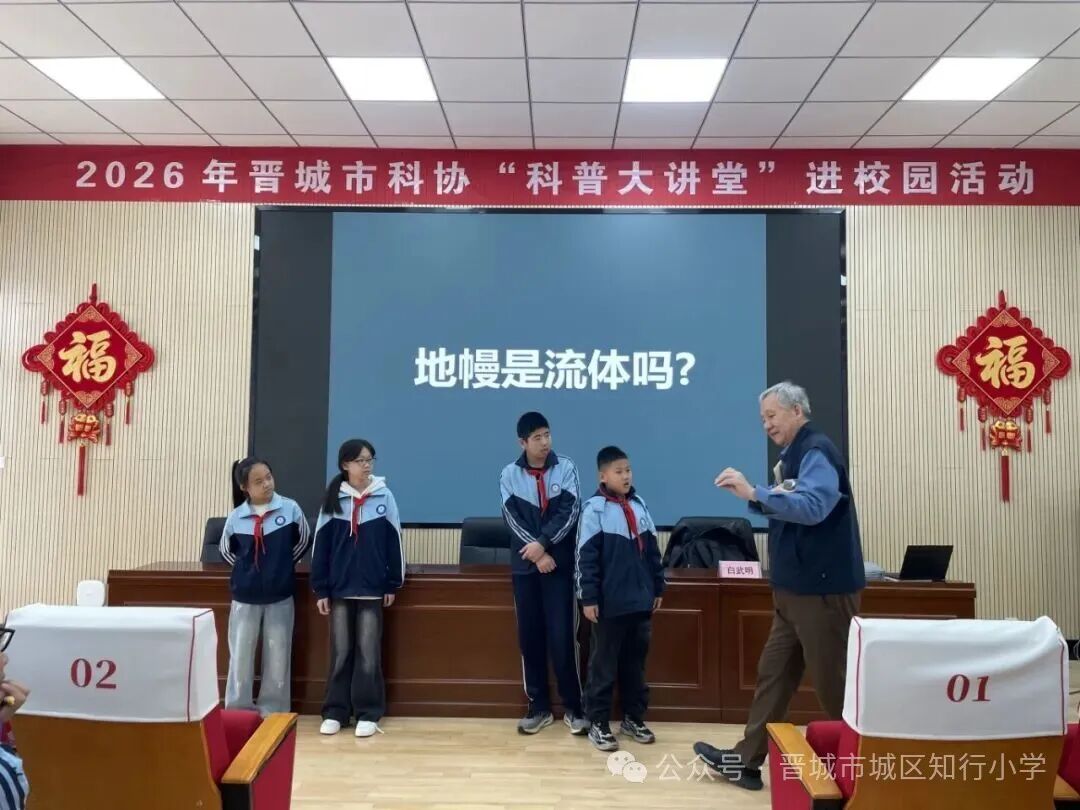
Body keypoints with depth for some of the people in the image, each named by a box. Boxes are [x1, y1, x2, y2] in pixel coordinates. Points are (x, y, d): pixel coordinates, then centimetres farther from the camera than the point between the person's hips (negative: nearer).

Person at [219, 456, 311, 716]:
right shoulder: (236, 517, -5)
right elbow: (225, 550, 14)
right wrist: (245, 569, 9)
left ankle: (273, 711, 21)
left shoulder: (290, 508, -9)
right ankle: (237, 710, 22)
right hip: (245, 597, 1)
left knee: (277, 656, 8)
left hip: (280, 595, -1)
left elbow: (304, 540, 7)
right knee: (240, 655, 8)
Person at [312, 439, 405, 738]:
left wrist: (393, 584, 1)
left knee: (368, 653, 5)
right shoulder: (333, 499, 2)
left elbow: (394, 542, 1)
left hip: (372, 588, -1)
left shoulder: (384, 497, -1)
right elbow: (320, 546, 2)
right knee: (340, 652, 9)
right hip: (339, 588, 1)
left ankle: (368, 713, 13)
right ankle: (335, 711, 19)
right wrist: (320, 589, 0)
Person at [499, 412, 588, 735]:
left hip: (560, 564, -2)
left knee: (562, 637, -3)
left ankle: (573, 707, 11)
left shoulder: (565, 468, 0)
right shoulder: (509, 474, 3)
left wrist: (544, 544, -19)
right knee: (530, 637, 7)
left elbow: (569, 512, -9)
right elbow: (513, 519, -5)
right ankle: (539, 707, 20)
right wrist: (537, 553, -15)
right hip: (525, 566, 2)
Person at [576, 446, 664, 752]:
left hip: (640, 600, 6)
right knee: (604, 665, 5)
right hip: (610, 603, -6)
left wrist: (658, 587, 15)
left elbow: (652, 551, 15)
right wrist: (589, 598, -14)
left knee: (636, 663, 16)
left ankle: (633, 718, 30)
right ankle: (597, 723, 17)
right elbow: (586, 558, -12)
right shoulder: (594, 509, -10)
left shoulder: (640, 505, 8)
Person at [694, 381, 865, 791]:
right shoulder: (793, 456, 15)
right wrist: (756, 498, 0)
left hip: (822, 588, -10)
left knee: (832, 682, 3)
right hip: (794, 587, 10)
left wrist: (754, 493, -33)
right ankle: (746, 760, 20)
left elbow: (812, 507, -29)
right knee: (773, 673, 12)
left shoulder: (817, 452, -14)